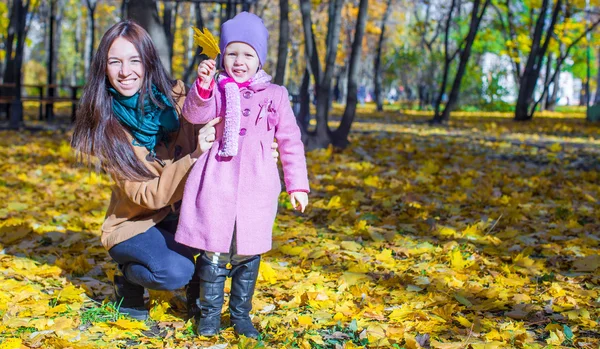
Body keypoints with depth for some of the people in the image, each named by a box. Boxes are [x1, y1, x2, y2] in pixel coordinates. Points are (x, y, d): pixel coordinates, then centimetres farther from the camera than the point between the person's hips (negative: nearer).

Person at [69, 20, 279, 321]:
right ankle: (129, 278, 2)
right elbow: (147, 196, -24)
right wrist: (193, 157, -40)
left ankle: (201, 290, -2)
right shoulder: (105, 127, -18)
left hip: (184, 212, 4)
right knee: (176, 272, -33)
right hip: (135, 223, -3)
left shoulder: (175, 97, -11)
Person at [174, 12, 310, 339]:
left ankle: (241, 314, 22)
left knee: (248, 253, 7)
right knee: (213, 249, 3)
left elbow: (290, 141, 10)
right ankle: (209, 313, 18)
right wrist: (203, 87, -29)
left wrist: (297, 185, 7)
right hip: (217, 178, 0)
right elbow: (194, 114, -11)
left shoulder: (274, 95, 9)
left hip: (255, 183, 1)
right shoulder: (218, 88, 7)